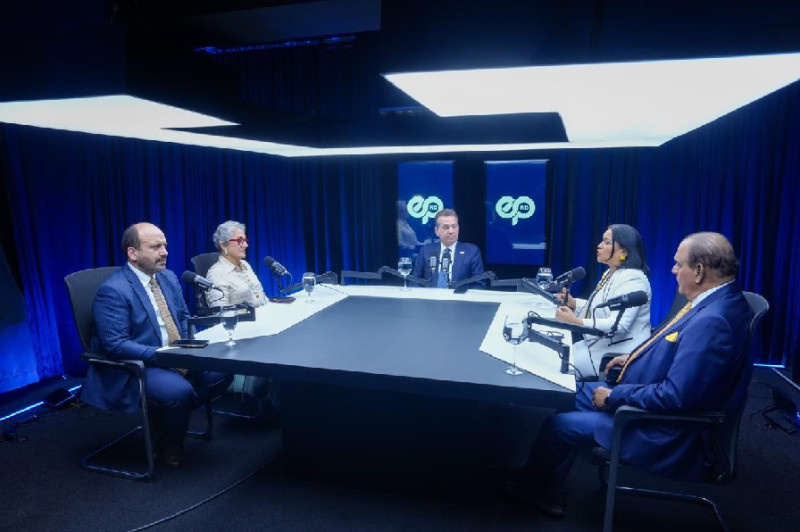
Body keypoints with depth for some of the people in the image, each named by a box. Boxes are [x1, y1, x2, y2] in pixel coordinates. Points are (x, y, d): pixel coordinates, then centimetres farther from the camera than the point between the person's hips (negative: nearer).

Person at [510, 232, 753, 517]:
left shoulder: (711, 321, -32)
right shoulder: (718, 299, 0)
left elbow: (676, 397, -33)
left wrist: (615, 396, -21)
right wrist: (636, 357, 10)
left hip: (666, 433, -10)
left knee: (557, 424, -3)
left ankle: (539, 490, 26)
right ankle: (541, 480, 27)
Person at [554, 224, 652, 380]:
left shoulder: (631, 279, -20)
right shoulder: (610, 273, 12)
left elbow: (618, 325, -28)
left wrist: (575, 322, -29)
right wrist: (573, 302, 3)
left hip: (619, 353, -9)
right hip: (600, 344, 9)